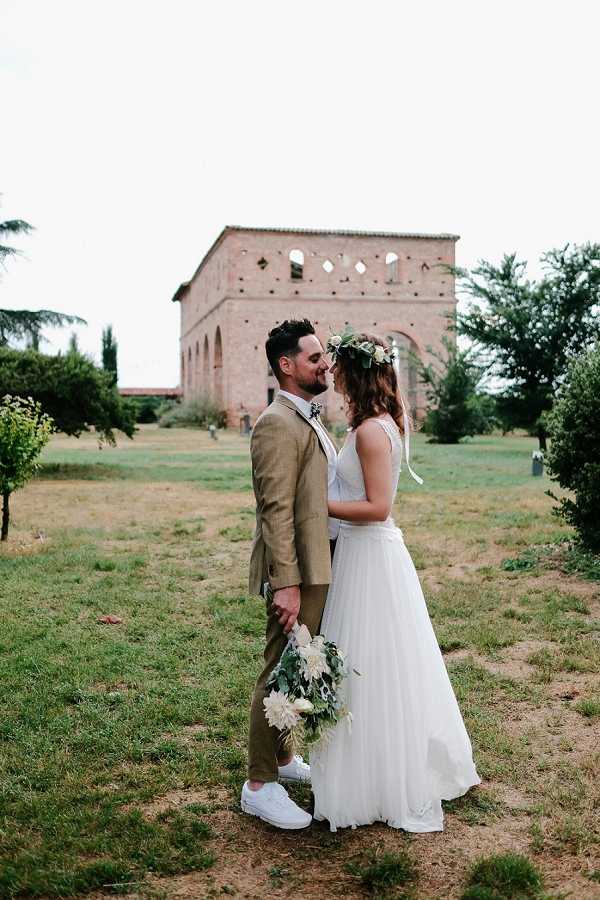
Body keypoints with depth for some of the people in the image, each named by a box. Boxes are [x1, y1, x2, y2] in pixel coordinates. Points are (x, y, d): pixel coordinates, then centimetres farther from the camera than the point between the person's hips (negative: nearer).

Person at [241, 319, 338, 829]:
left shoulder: (310, 420, 15)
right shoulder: (278, 425, -16)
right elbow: (276, 511, -22)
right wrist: (287, 583, -24)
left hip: (320, 567, 10)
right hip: (297, 574, -10)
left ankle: (281, 758, 34)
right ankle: (259, 786, 11)